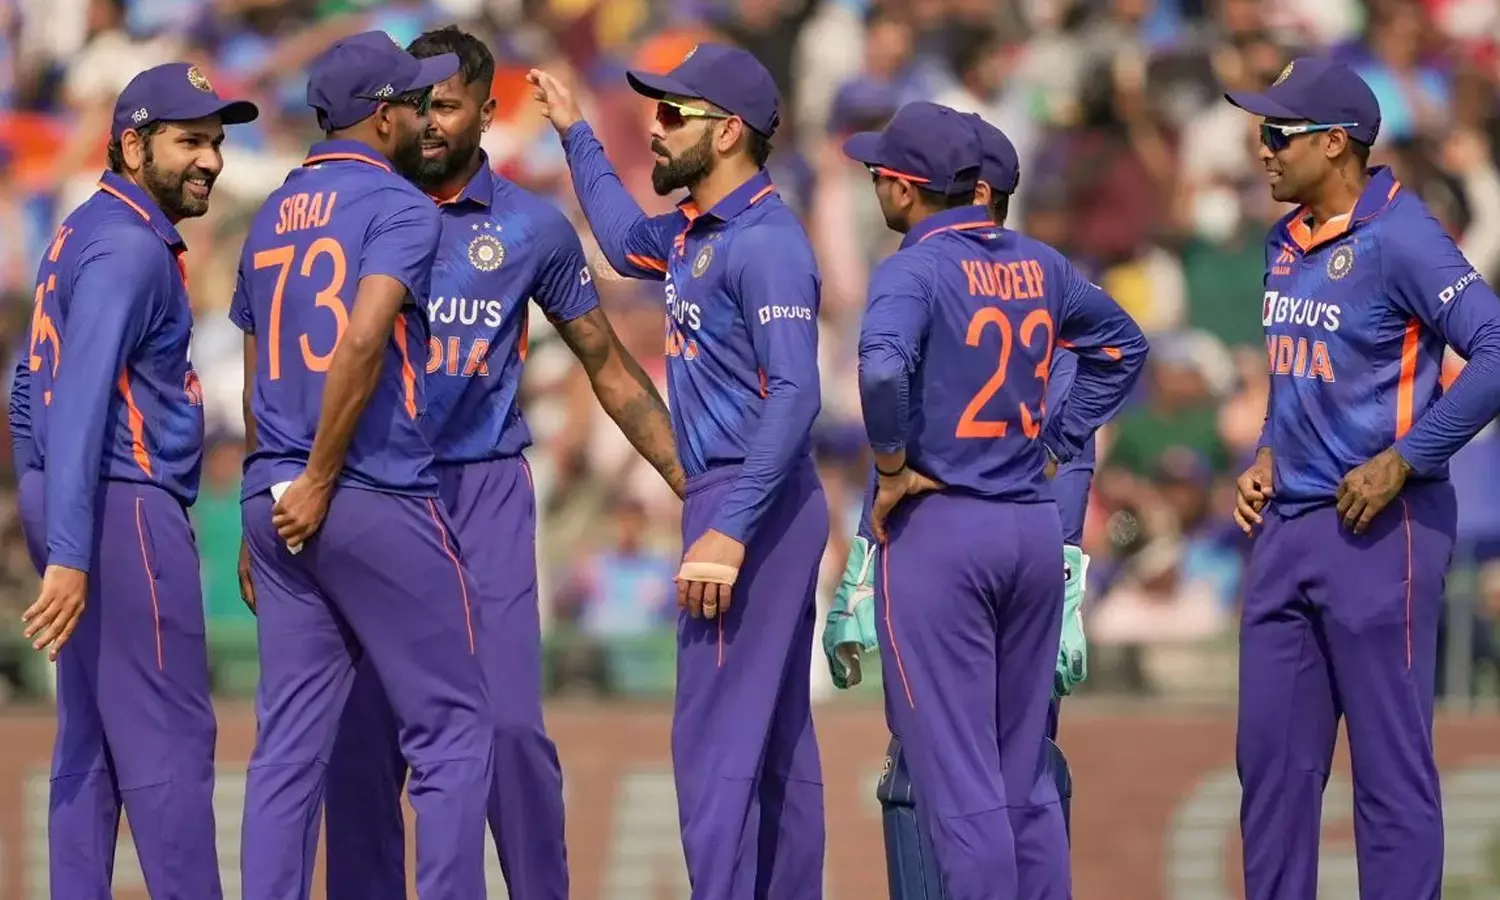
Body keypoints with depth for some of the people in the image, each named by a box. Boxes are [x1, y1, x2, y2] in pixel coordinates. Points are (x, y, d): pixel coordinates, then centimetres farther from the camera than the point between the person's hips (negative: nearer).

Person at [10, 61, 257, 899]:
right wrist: (69, 554, -26)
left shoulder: (85, 234, 16)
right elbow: (81, 405, -22)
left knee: (94, 738, 11)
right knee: (169, 736, -8)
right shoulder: (130, 248, -14)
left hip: (65, 505, 10)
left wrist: (52, 526, 22)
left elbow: (34, 387, 21)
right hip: (125, 509, -10)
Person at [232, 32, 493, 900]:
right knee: (453, 725, 0)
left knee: (290, 741, 7)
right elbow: (362, 341, -21)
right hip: (381, 502, -7)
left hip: (278, 502, 7)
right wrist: (321, 483, -16)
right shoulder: (399, 207, -7)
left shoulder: (273, 216, 17)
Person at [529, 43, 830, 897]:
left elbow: (794, 395, -25)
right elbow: (628, 241, 39)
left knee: (717, 738, -12)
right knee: (779, 740, 11)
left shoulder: (765, 242, -17)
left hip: (752, 504, -10)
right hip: (740, 505, 10)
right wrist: (577, 135, 38)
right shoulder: (694, 232, 14)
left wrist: (729, 532, -29)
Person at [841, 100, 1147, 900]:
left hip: (937, 531, -7)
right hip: (1035, 527, 7)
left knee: (957, 774, -4)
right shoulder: (1037, 264, 9)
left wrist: (893, 469, -16)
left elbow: (882, 366, -30)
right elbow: (1120, 343, 23)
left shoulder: (916, 269, -12)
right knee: (1024, 772, 13)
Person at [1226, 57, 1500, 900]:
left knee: (1392, 761, -5)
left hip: (1377, 528, -9)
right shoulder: (1288, 243, 14)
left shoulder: (1399, 237, -13)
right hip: (1288, 527, 9)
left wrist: (1402, 461, -20)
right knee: (1272, 756, 10)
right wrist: (1268, 459, 13)